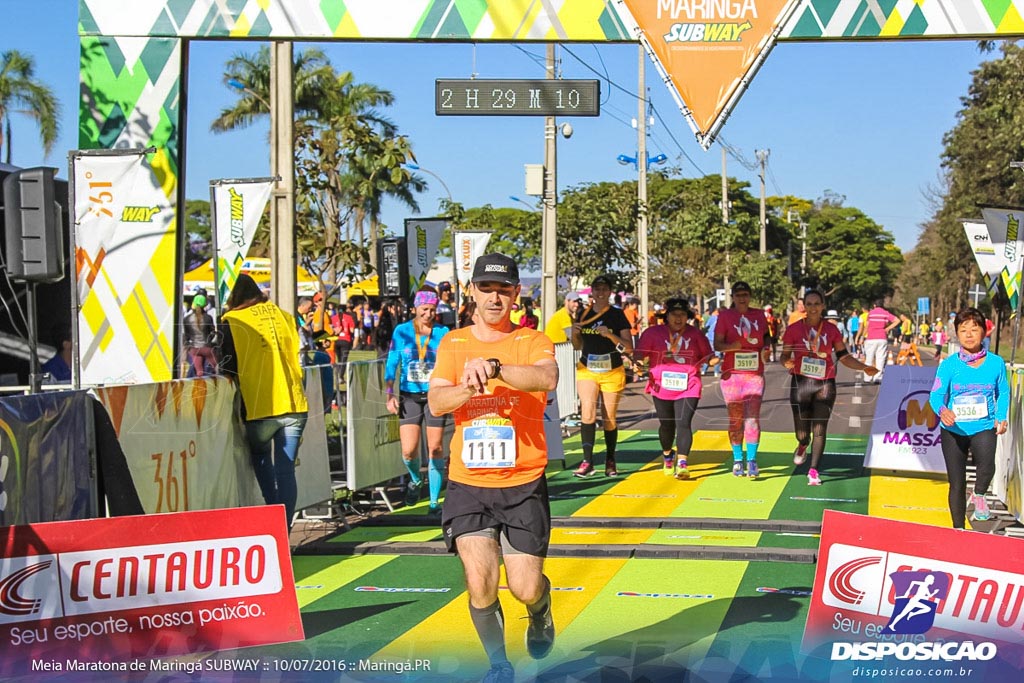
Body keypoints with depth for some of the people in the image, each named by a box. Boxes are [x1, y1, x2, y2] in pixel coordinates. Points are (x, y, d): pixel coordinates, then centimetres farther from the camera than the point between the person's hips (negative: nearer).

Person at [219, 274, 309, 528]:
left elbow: (229, 370, 1)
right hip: (294, 405, 3)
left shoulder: (233, 322, -2)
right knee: (285, 469, 5)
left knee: (260, 457, 21)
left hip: (260, 409, -3)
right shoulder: (284, 317, 12)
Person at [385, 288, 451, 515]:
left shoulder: (443, 333, 0)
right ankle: (415, 480, 29)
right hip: (409, 397, 1)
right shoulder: (401, 331, 2)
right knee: (408, 451, -6)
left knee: (435, 449, -3)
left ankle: (434, 502, 7)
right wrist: (390, 394, -1)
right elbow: (391, 364, 7)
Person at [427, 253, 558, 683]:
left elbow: (547, 378, -23)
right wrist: (468, 389, -27)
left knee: (526, 589, 0)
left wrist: (495, 367, -39)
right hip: (468, 484, 1)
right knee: (480, 583, -9)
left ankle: (540, 612, 38)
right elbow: (436, 403, -6)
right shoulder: (452, 344, 7)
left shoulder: (533, 342, -1)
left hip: (524, 485, -1)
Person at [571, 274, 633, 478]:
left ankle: (610, 461, 18)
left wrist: (610, 334, -22)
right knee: (587, 414, -13)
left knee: (609, 419, 5)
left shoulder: (617, 315, -3)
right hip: (586, 370, 2)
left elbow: (629, 348, -9)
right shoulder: (583, 314, 6)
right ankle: (587, 461, -14)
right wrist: (575, 333, -6)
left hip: (612, 372, -2)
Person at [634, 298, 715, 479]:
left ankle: (682, 463, -16)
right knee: (666, 425, 11)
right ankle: (667, 456, 37)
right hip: (662, 387, 1)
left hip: (688, 388, -1)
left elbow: (707, 355, 14)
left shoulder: (696, 334, 7)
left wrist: (712, 360, -9)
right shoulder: (653, 333, 3)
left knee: (684, 424, -14)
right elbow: (639, 354, 5)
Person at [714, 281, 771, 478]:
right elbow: (717, 344, -5)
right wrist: (734, 346, -24)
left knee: (753, 418, -7)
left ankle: (752, 461, -4)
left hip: (755, 374, 1)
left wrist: (766, 348, -1)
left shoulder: (759, 315, 7)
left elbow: (766, 336, 21)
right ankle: (737, 460, 15)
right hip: (732, 374, -1)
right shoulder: (725, 316, 0)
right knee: (735, 419, 5)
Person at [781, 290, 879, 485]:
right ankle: (803, 445, 39)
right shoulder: (794, 329, 0)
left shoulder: (831, 329, 4)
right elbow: (785, 356, 3)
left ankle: (813, 471, 7)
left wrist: (864, 367, -4)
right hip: (801, 382, -1)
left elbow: (843, 356, 9)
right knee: (802, 432, 1)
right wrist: (787, 363, -21)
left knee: (820, 430, -3)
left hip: (825, 384, 1)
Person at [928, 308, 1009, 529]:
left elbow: (1003, 393, 10)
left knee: (987, 466, -29)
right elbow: (936, 394, -13)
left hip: (984, 428, -1)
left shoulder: (996, 363, -2)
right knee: (957, 484, 8)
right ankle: (958, 530, 27)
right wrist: (942, 410, -34)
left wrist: (1001, 417, -4)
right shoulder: (949, 365, -6)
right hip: (953, 430, 1)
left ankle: (979, 495, 4)